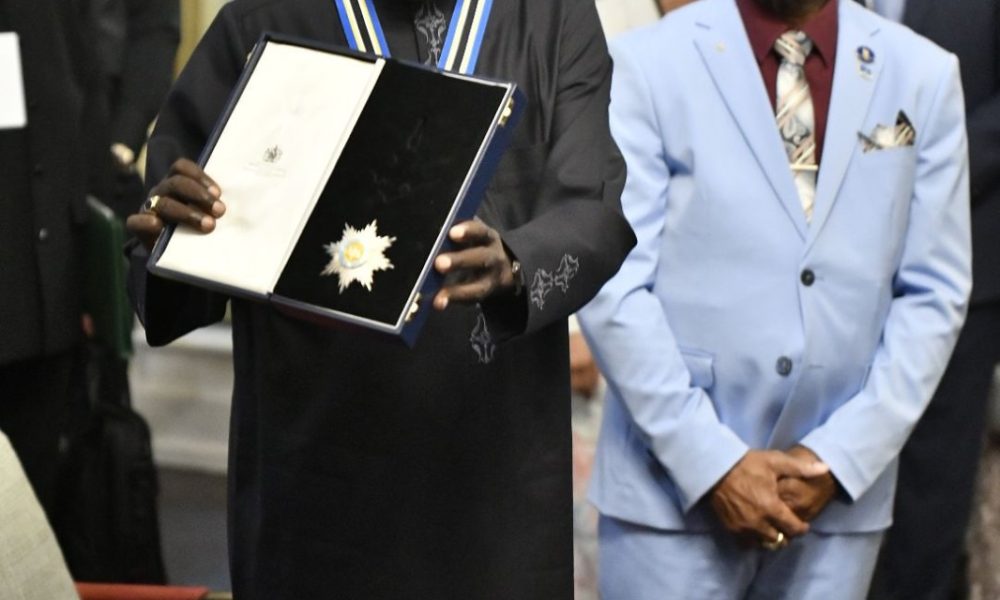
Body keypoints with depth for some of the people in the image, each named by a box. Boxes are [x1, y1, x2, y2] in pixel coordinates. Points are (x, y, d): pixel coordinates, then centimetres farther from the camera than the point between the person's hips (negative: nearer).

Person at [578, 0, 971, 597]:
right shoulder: (648, 65, -5)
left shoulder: (926, 75, 3)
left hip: (841, 489, 2)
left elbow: (933, 294, 3)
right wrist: (714, 462, -12)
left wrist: (840, 455, -6)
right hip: (675, 483, -2)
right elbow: (615, 285, -8)